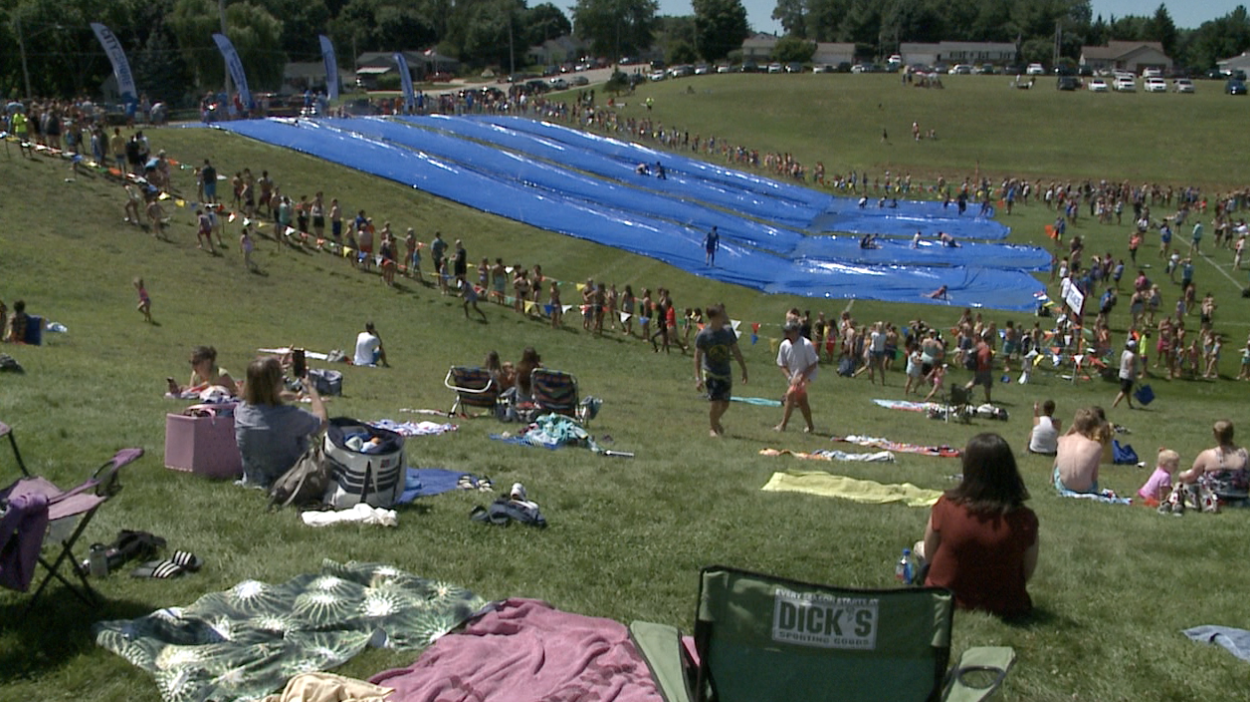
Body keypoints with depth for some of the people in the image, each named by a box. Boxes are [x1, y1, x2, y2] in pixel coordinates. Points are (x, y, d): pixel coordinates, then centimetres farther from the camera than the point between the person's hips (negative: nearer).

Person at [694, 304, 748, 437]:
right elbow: (697, 357, -10)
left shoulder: (728, 332, -4)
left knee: (725, 403, 9)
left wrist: (744, 370, 8)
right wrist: (697, 378, -15)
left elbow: (736, 352, 6)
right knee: (714, 402, -10)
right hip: (710, 373, -4)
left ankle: (715, 421, 38)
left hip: (725, 373, 4)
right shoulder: (703, 335, -14)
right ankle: (713, 428, 11)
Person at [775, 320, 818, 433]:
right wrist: (789, 377, -12)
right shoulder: (784, 345, -7)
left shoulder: (806, 345, -23)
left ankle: (783, 425, -19)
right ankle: (810, 426, 30)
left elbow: (813, 364, -17)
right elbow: (782, 365, 2)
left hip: (806, 376, -7)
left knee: (790, 394, -22)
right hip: (794, 378, 7)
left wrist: (801, 377, -21)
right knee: (802, 401, 14)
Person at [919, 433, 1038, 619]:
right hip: (1002, 607, 4)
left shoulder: (946, 506, -23)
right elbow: (1027, 572, -9)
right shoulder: (1024, 520, -23)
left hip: (945, 601, -3)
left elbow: (929, 555, -7)